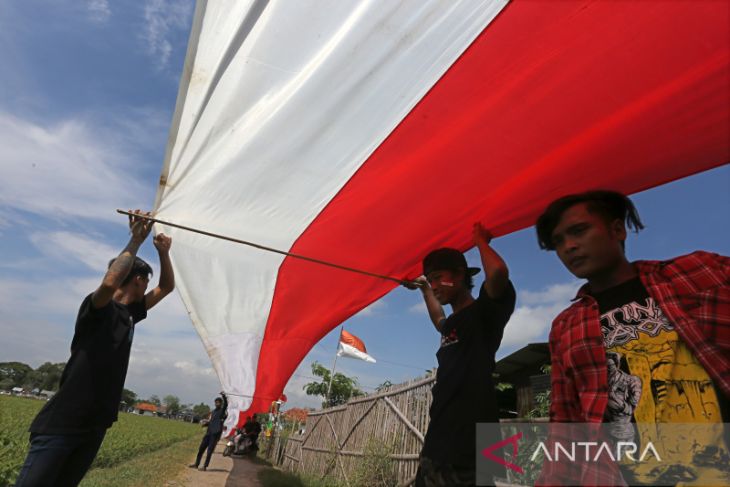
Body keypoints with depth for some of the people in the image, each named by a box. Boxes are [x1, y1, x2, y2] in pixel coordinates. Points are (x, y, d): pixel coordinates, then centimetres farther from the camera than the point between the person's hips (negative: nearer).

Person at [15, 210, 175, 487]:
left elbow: (166, 288, 18)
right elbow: (109, 283, -34)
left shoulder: (132, 313, 11)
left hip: (96, 425, 7)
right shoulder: (98, 307, -10)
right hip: (62, 422, -7)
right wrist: (135, 240, -25)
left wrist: (163, 252, 3)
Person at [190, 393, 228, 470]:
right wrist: (206, 423, 0)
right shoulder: (213, 412, 19)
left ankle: (205, 466, 1)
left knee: (210, 450, -6)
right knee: (201, 448, 12)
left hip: (216, 433, -7)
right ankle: (196, 464, 25)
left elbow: (226, 404, -23)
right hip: (208, 432, 7)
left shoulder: (223, 411, -3)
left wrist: (224, 396, -40)